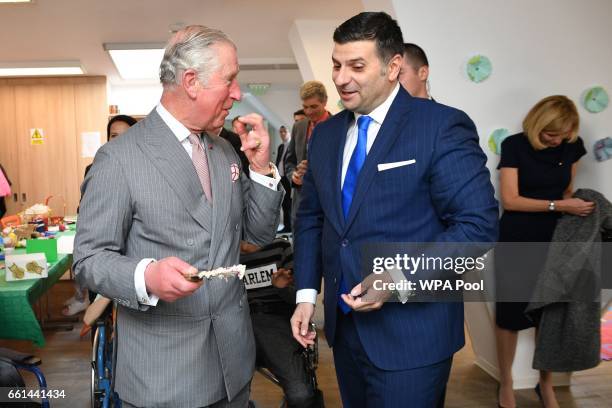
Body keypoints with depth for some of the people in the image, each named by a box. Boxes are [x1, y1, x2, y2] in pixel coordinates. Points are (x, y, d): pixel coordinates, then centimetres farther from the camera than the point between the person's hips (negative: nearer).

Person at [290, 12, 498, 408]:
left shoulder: (443, 126, -12)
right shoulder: (326, 134, 6)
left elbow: (479, 224, -15)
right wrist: (307, 293, 4)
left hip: (410, 334, -6)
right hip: (343, 326, 6)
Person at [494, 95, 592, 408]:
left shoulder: (573, 146, 1)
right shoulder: (515, 145, -12)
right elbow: (510, 199, -17)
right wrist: (558, 205, -21)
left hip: (553, 241, 4)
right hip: (515, 242, -3)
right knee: (509, 312, 6)